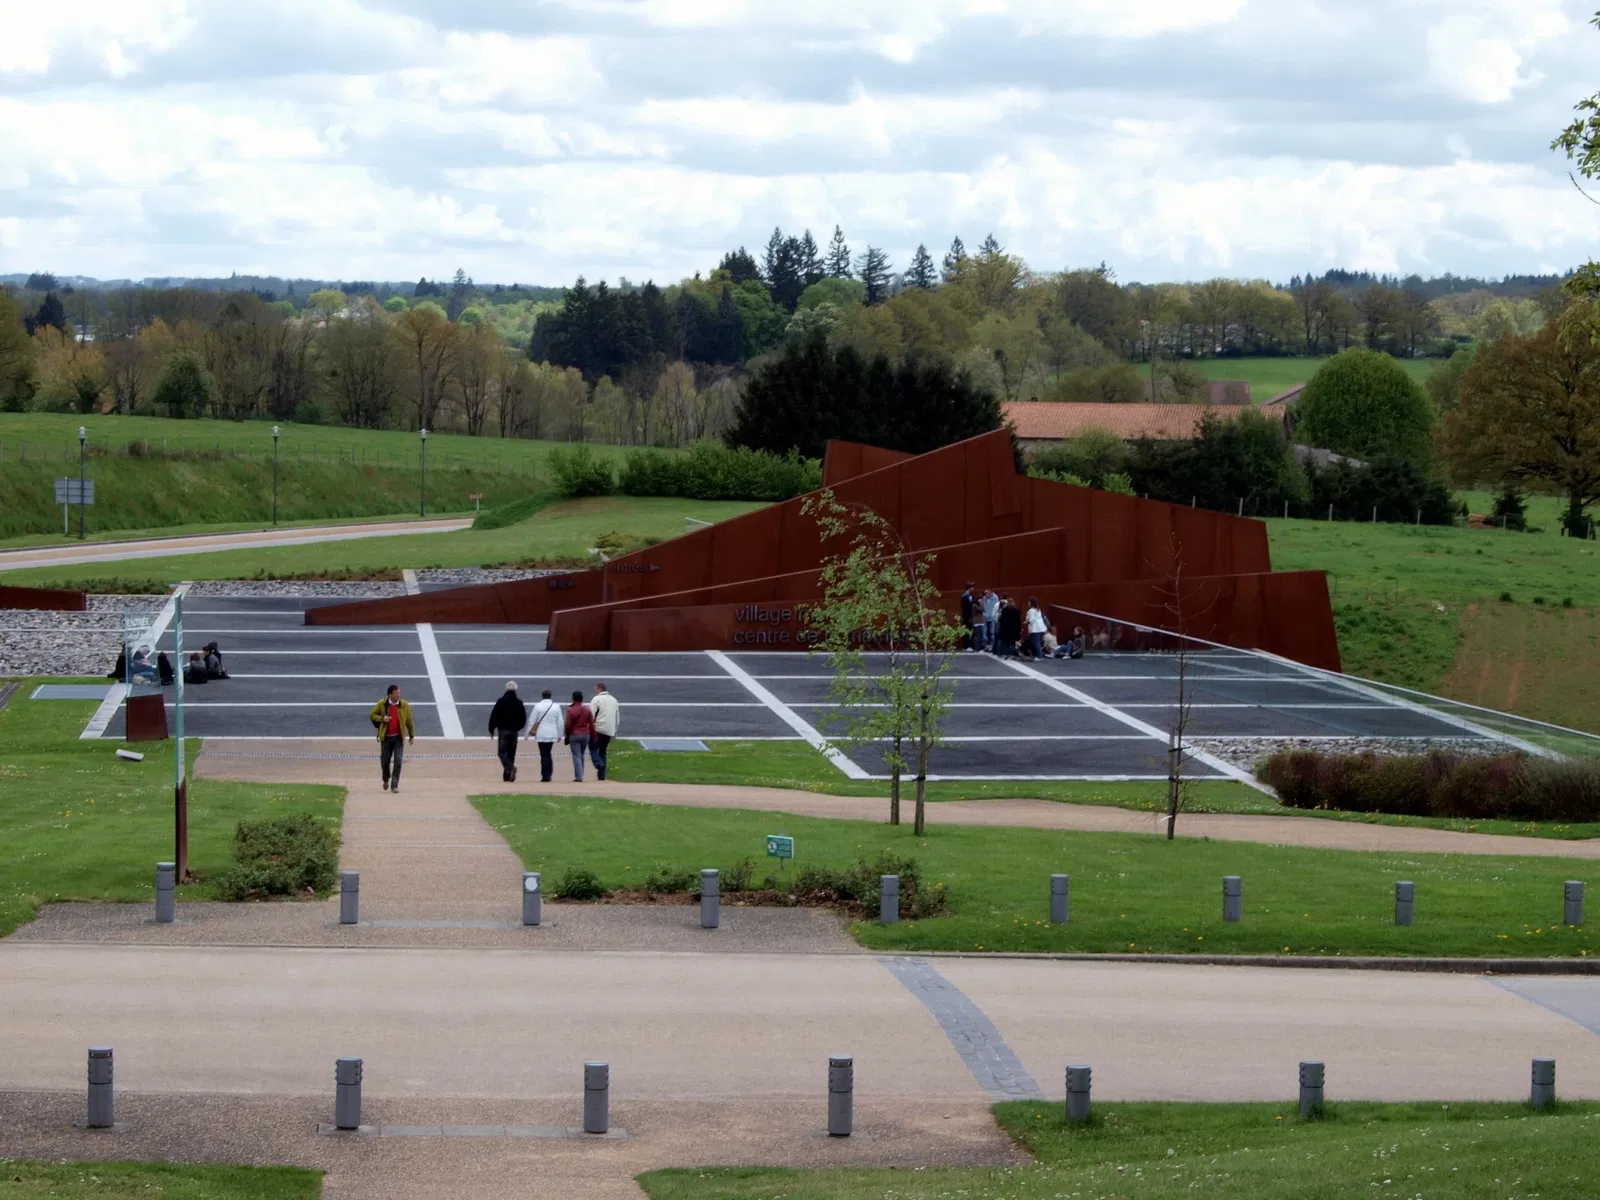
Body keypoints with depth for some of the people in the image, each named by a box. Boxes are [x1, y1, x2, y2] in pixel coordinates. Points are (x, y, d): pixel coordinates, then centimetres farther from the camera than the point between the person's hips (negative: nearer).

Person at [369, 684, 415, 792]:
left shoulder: (404, 706, -3)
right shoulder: (382, 704, -5)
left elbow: (409, 721, 5)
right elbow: (372, 714, 5)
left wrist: (412, 736, 7)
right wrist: (382, 719, -14)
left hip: (399, 738, 0)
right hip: (386, 738, 0)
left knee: (398, 761, -10)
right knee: (385, 761, 8)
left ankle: (394, 785, -6)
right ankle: (386, 779, 37)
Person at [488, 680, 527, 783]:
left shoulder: (501, 702, -9)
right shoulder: (519, 703, 1)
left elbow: (494, 716, -8)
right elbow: (523, 719, 7)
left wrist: (491, 729, 3)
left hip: (503, 731, -4)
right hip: (514, 732, 4)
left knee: (502, 752, -2)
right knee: (511, 753, 9)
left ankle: (510, 768, -29)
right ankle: (507, 776, 7)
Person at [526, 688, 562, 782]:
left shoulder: (538, 706, -7)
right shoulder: (556, 706, 0)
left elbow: (532, 721, -4)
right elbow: (559, 722, 3)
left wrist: (529, 732, 7)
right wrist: (560, 734, 12)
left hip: (541, 734, -3)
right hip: (552, 734, 3)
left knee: (544, 755, -1)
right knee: (548, 754, 17)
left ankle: (545, 776, -5)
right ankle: (549, 774, 15)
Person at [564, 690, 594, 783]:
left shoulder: (571, 711, -10)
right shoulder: (588, 710, 2)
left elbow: (568, 725, -8)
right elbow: (591, 724, 3)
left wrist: (566, 736, 6)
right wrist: (593, 736, 10)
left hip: (574, 736, -4)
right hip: (586, 735, 4)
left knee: (576, 756, -2)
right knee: (582, 756, 17)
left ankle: (579, 777, -10)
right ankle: (580, 775, 21)